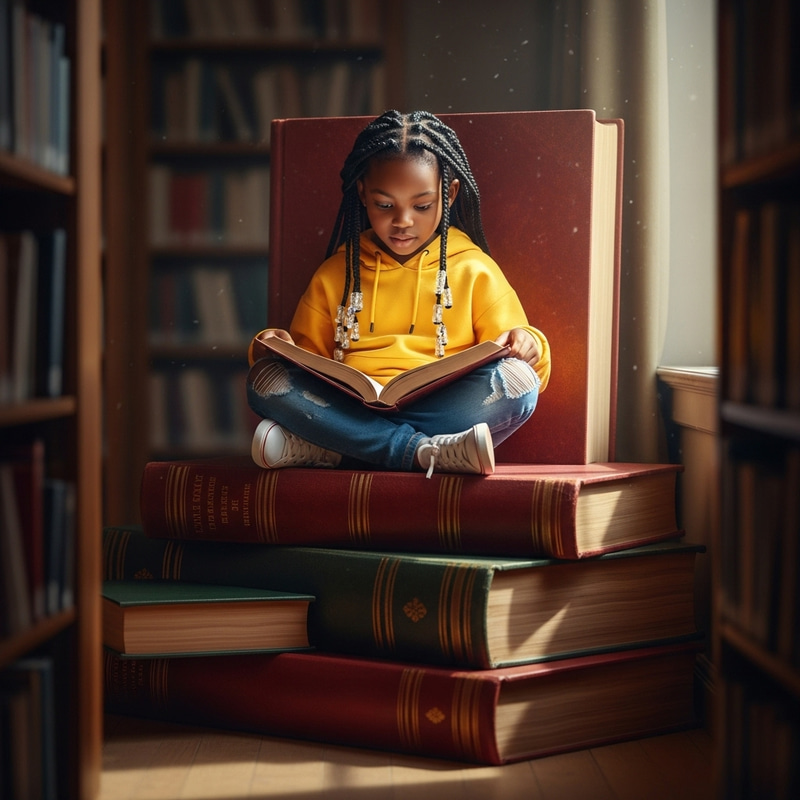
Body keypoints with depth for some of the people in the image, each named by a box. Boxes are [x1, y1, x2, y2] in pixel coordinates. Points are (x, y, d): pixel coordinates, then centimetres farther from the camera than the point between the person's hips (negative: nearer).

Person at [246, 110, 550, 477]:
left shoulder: (475, 271, 15)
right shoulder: (336, 273, 20)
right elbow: (309, 361, 21)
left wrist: (527, 346, -11)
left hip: (440, 412, -1)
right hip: (350, 410, 1)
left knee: (518, 380, -30)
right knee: (265, 377, -22)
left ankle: (324, 449, -30)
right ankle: (424, 452, -33)